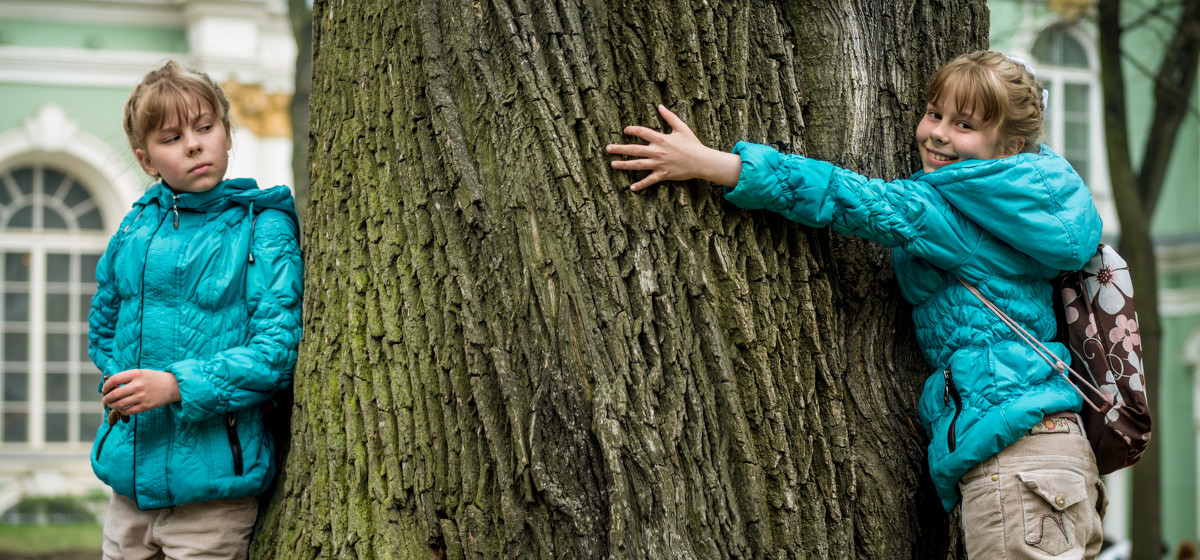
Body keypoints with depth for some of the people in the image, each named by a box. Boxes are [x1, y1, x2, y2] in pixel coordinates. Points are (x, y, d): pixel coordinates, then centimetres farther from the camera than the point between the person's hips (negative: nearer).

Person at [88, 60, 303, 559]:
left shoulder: (263, 227, -6)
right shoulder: (136, 226, 8)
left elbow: (279, 348, -14)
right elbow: (103, 328, 21)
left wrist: (179, 385, -22)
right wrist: (127, 383, 5)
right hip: (129, 475, 5)